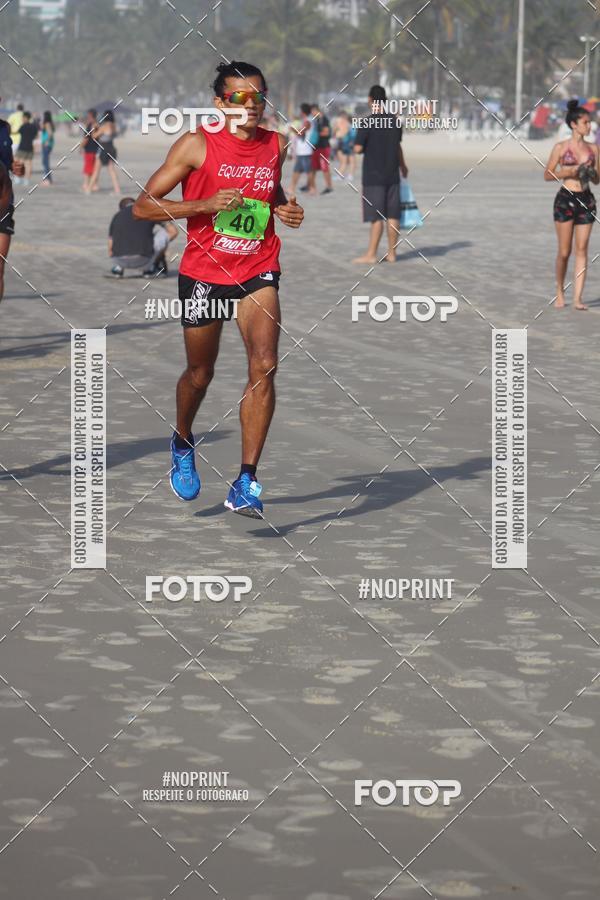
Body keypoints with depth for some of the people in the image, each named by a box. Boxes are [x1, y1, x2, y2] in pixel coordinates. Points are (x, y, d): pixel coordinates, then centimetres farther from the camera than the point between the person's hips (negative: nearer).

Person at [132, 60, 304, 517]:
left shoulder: (277, 145, 3)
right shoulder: (196, 145, -9)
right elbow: (143, 205, -9)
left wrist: (286, 209, 3)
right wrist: (205, 205, -20)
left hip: (258, 271, 2)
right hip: (203, 272, -2)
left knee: (264, 367, -18)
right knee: (200, 373, 13)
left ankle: (246, 483, -16)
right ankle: (183, 444, 46)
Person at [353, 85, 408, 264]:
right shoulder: (395, 122, 7)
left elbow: (358, 148, -15)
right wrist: (402, 166, 37)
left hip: (373, 176, -5)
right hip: (392, 175, 5)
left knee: (376, 216, -5)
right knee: (392, 215, 6)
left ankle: (371, 254, -3)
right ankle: (391, 253, 10)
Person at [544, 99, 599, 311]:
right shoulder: (561, 147, -1)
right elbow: (547, 175, 1)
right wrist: (567, 172, -13)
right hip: (565, 199, -3)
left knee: (582, 249, -2)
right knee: (564, 251, 2)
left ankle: (578, 297, -3)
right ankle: (560, 293, 20)